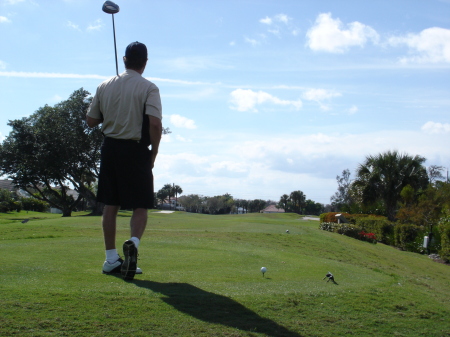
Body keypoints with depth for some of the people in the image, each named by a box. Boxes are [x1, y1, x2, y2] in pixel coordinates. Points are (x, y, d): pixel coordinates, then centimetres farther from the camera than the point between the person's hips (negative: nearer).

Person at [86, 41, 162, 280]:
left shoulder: (105, 86, 6)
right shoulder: (149, 88, -7)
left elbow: (91, 121, 10)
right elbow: (155, 123, -18)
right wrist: (154, 152, -6)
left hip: (110, 148, 4)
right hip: (136, 150, -4)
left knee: (110, 205, 11)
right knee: (141, 205, 2)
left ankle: (111, 258, 15)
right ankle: (133, 242, -26)